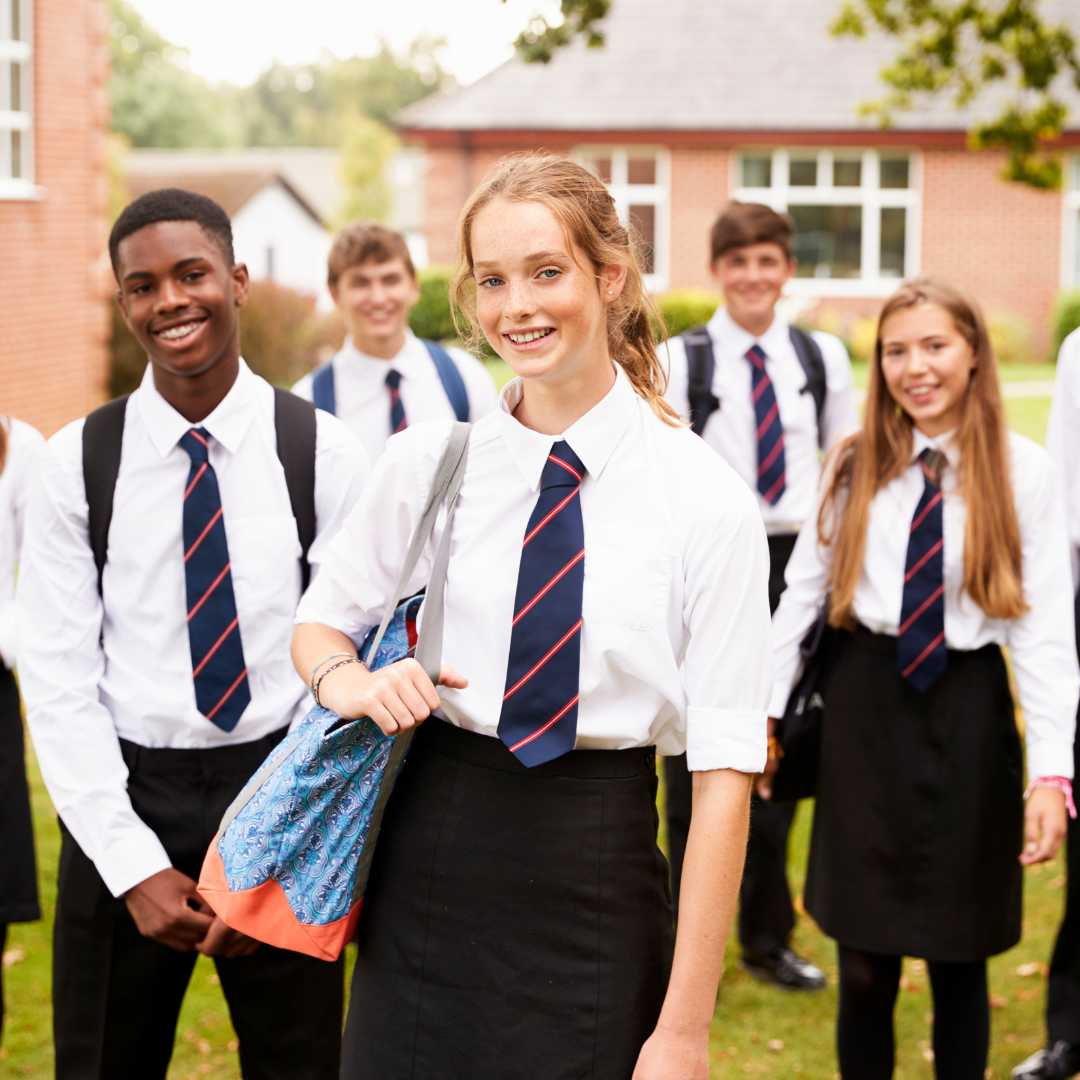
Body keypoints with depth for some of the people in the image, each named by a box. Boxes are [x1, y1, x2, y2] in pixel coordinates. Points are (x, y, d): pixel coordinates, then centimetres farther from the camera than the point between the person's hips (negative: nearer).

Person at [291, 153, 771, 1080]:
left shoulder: (706, 500, -9)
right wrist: (348, 681, -9)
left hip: (598, 888, -2)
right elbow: (319, 624, 15)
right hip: (428, 872, 2)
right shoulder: (427, 462, 0)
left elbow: (725, 773, -11)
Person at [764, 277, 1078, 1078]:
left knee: (959, 958, 9)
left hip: (967, 710, -1)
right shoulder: (856, 464, 1)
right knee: (865, 961, 8)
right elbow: (802, 591, 6)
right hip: (866, 707, 1)